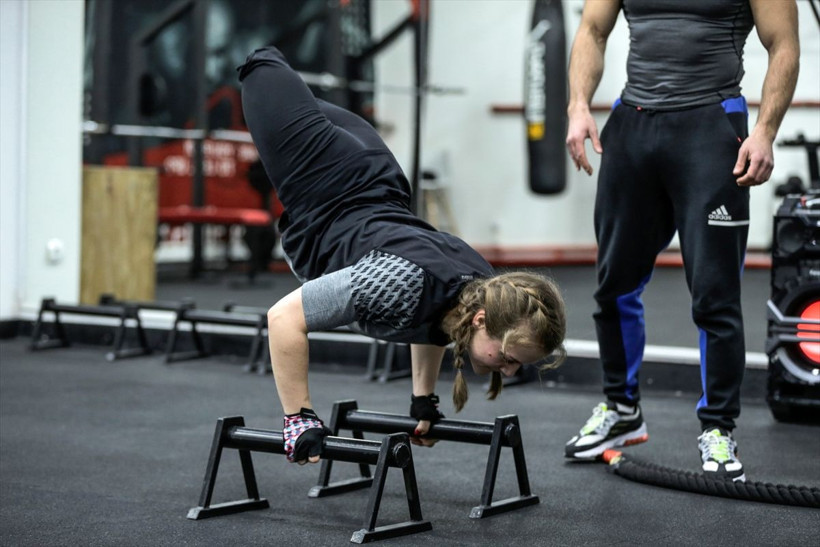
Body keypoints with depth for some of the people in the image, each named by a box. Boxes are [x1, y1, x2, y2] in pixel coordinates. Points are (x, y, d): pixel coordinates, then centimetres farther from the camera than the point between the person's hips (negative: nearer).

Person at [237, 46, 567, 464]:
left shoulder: (489, 294, -23)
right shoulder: (402, 285, -44)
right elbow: (285, 316, -38)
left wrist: (423, 399, 2)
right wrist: (298, 420, -37)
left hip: (380, 195, 5)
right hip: (321, 206, -5)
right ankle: (262, 64, 50)